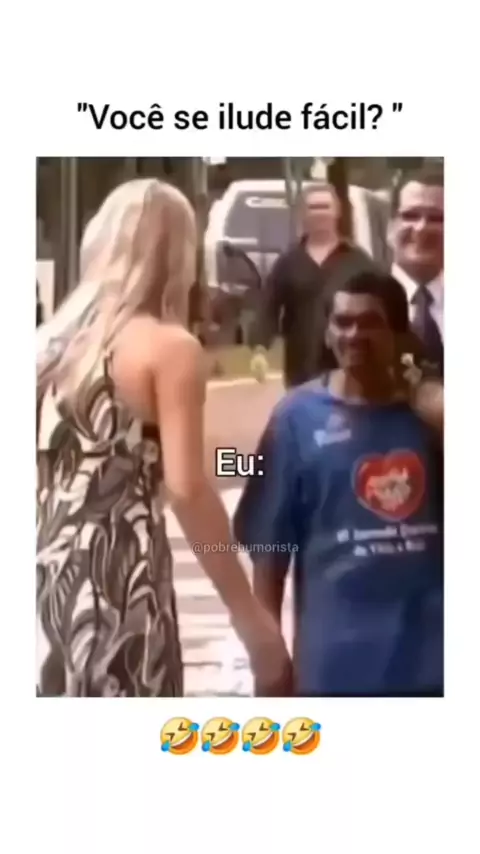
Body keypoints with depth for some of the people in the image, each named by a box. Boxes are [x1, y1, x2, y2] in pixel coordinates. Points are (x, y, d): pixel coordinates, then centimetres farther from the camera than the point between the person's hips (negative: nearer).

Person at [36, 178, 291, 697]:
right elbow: (186, 490, -15)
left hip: (49, 575, 6)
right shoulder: (169, 347, -6)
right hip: (121, 579, -6)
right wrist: (248, 614, -11)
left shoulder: (51, 339, 11)